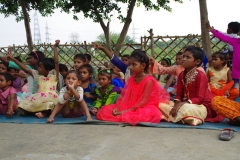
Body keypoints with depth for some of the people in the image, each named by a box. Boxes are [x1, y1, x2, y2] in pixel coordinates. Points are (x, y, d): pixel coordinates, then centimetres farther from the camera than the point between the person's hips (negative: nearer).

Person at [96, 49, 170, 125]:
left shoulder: (149, 80, -15)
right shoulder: (131, 79, 7)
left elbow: (144, 101, -21)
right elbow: (123, 95, 6)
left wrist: (127, 111, -26)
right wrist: (117, 107, -12)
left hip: (144, 108, -6)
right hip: (129, 107, 6)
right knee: (106, 110, -3)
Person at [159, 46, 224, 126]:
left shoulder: (201, 76, -16)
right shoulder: (181, 75, 6)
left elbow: (199, 98, -21)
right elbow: (179, 94, 6)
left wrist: (182, 104, -31)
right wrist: (177, 104, -17)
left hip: (202, 106, -7)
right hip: (185, 104, 7)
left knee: (186, 109, -42)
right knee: (162, 105, -7)